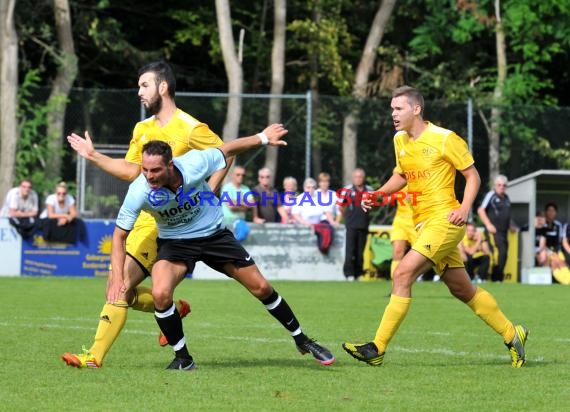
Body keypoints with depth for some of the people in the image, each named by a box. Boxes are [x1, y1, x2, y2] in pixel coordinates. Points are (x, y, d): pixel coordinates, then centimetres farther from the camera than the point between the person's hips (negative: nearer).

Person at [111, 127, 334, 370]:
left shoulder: (194, 164, -28)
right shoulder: (139, 192, -28)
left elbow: (227, 151, -7)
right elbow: (120, 234, -15)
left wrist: (263, 138, 4)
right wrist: (117, 277, -23)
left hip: (214, 234, 1)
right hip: (174, 242, -1)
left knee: (262, 288, 3)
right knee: (160, 293, -28)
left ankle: (302, 341, 25)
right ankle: (182, 357, -6)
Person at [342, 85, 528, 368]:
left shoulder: (444, 139, -10)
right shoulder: (400, 141, 11)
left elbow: (473, 176, -3)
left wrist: (464, 209, -17)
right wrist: (377, 195, 9)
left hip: (444, 220, -8)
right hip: (423, 223, 8)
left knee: (402, 274, -18)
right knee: (462, 290, 12)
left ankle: (377, 349, -18)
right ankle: (512, 334, 28)